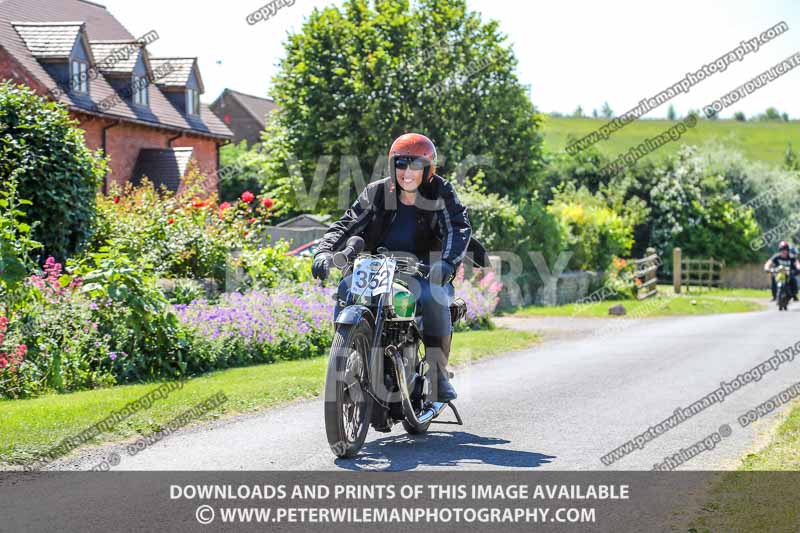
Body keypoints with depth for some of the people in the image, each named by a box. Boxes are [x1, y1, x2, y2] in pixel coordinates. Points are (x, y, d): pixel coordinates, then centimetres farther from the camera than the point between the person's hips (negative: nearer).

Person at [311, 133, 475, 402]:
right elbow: (347, 224, -1)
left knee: (433, 298, -34)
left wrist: (447, 263, -34)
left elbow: (459, 228, -14)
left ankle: (438, 373, -23)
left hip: (424, 272, -2)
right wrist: (325, 251, -21)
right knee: (346, 289, -24)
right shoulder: (377, 193, 5)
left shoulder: (440, 193, -1)